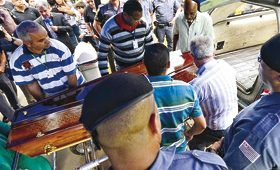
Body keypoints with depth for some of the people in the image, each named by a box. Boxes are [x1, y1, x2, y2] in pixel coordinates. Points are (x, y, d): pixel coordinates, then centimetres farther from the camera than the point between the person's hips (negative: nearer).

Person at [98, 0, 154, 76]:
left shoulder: (143, 24, -14)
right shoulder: (109, 29, -24)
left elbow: (150, 44, 0)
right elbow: (102, 54, -16)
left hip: (143, 62, 3)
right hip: (124, 67, -2)